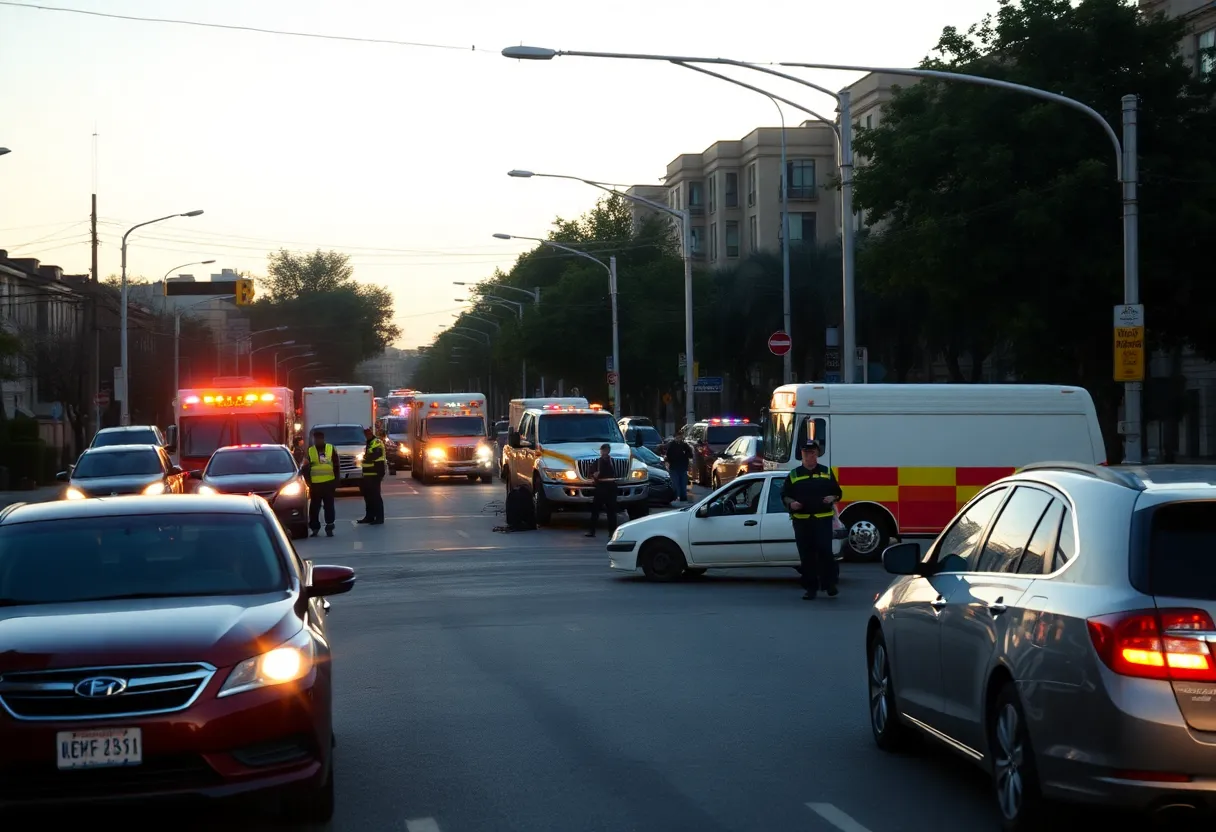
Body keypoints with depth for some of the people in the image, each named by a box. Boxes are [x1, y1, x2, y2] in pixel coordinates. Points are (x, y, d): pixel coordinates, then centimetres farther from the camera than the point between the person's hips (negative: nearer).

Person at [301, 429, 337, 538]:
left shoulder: (331, 449, 5)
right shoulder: (310, 451, 5)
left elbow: (336, 466, 6)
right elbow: (305, 468, 5)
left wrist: (336, 482, 1)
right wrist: (308, 482, -4)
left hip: (329, 483, 0)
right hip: (315, 484, 0)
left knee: (329, 506, 3)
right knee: (314, 507, 3)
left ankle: (329, 527, 6)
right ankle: (314, 527, 11)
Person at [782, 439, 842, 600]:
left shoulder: (827, 472, 11)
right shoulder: (794, 475, 11)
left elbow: (837, 492, 15)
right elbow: (784, 495, 12)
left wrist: (832, 498, -8)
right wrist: (791, 503, -9)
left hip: (823, 519, -1)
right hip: (801, 520, 1)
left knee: (825, 551, -10)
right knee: (806, 555, 2)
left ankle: (830, 584, 0)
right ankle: (811, 588, 8)